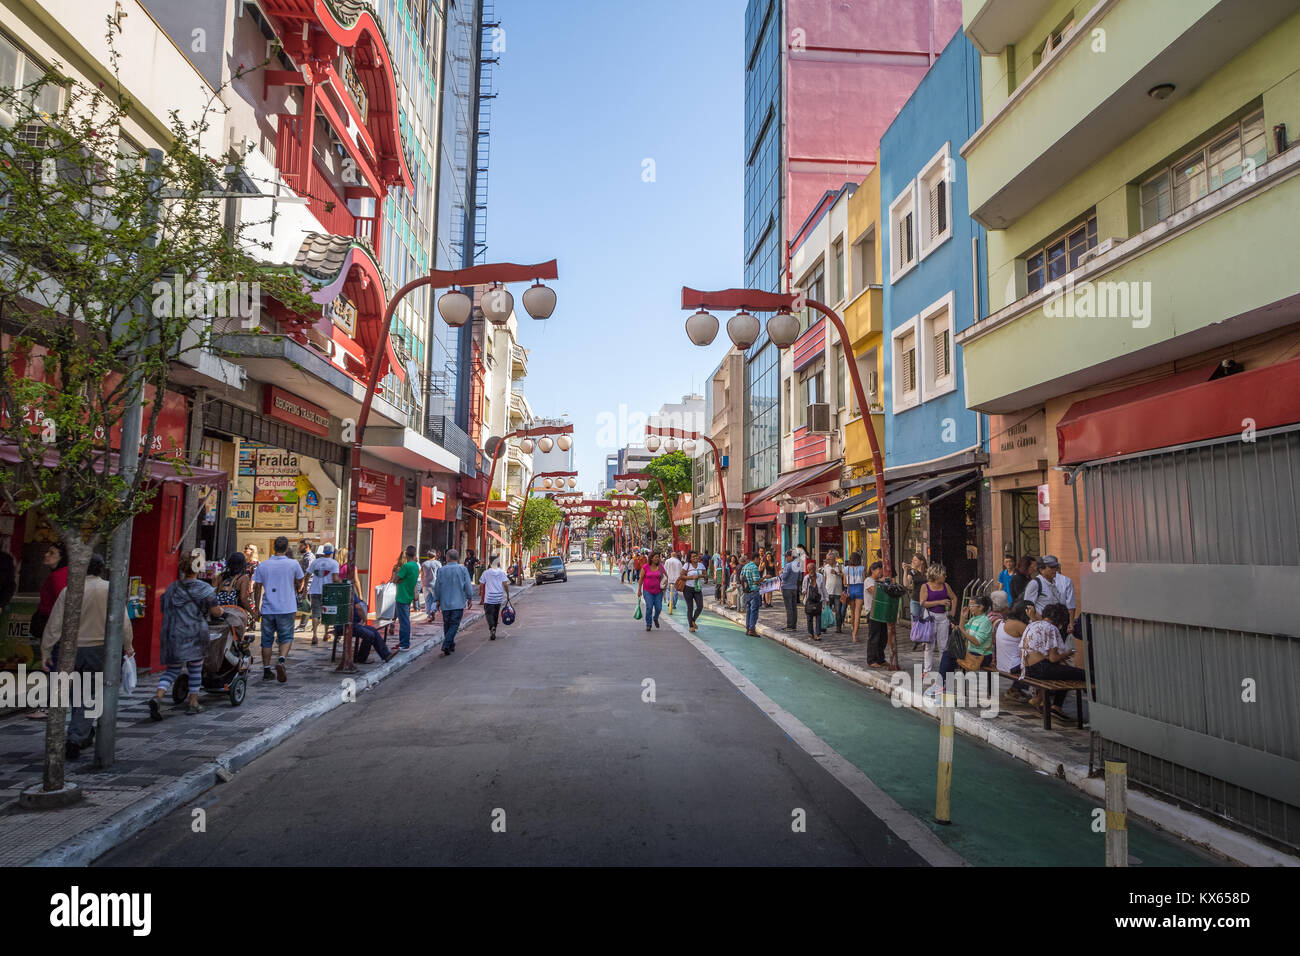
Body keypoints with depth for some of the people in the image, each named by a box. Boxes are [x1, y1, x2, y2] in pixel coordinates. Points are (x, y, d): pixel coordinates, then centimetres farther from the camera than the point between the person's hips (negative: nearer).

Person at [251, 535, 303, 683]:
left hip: (267, 609, 2)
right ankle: (281, 659, -19)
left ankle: (267, 670, 16)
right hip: (286, 608, -2)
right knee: (286, 637, 6)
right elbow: (299, 581, 13)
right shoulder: (293, 564, -4)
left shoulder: (262, 565, 1)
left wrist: (257, 607, 12)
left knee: (267, 639, 12)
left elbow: (257, 588, 3)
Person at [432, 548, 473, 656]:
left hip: (445, 603, 2)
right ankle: (446, 645, -14)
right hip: (458, 603, -2)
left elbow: (437, 586, 4)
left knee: (447, 625, 14)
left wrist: (437, 599, 15)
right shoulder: (462, 569, -4)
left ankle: (451, 646, 21)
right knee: (454, 625, 0)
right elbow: (468, 586, -2)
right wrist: (470, 598, 9)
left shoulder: (442, 570, 0)